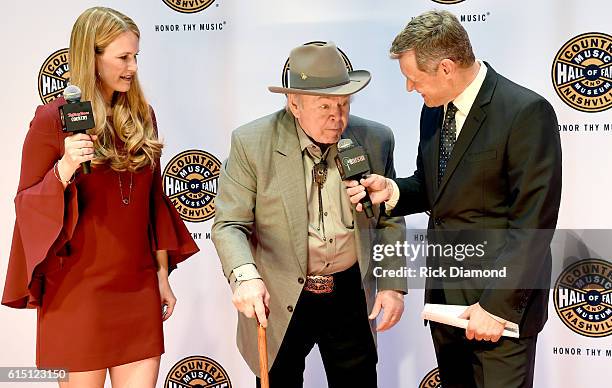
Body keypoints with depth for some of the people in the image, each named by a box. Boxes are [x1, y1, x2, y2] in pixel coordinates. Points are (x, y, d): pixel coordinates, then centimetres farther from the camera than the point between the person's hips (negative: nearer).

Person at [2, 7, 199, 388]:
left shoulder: (142, 115, 6)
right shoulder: (52, 120, -8)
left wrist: (163, 274, 11)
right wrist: (65, 168, -25)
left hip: (139, 285, 4)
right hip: (80, 287, -4)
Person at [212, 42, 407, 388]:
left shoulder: (375, 140, -3)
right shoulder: (252, 143, -12)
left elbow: (389, 220, 7)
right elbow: (229, 224, -12)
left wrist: (393, 284, -2)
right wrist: (245, 276, -30)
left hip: (351, 297, 2)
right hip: (278, 301, -2)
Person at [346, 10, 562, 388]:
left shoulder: (526, 112, -18)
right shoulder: (435, 109, 6)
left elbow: (533, 222, -19)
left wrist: (497, 304, -19)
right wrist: (392, 191, -4)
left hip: (501, 301, -7)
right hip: (443, 292, 7)